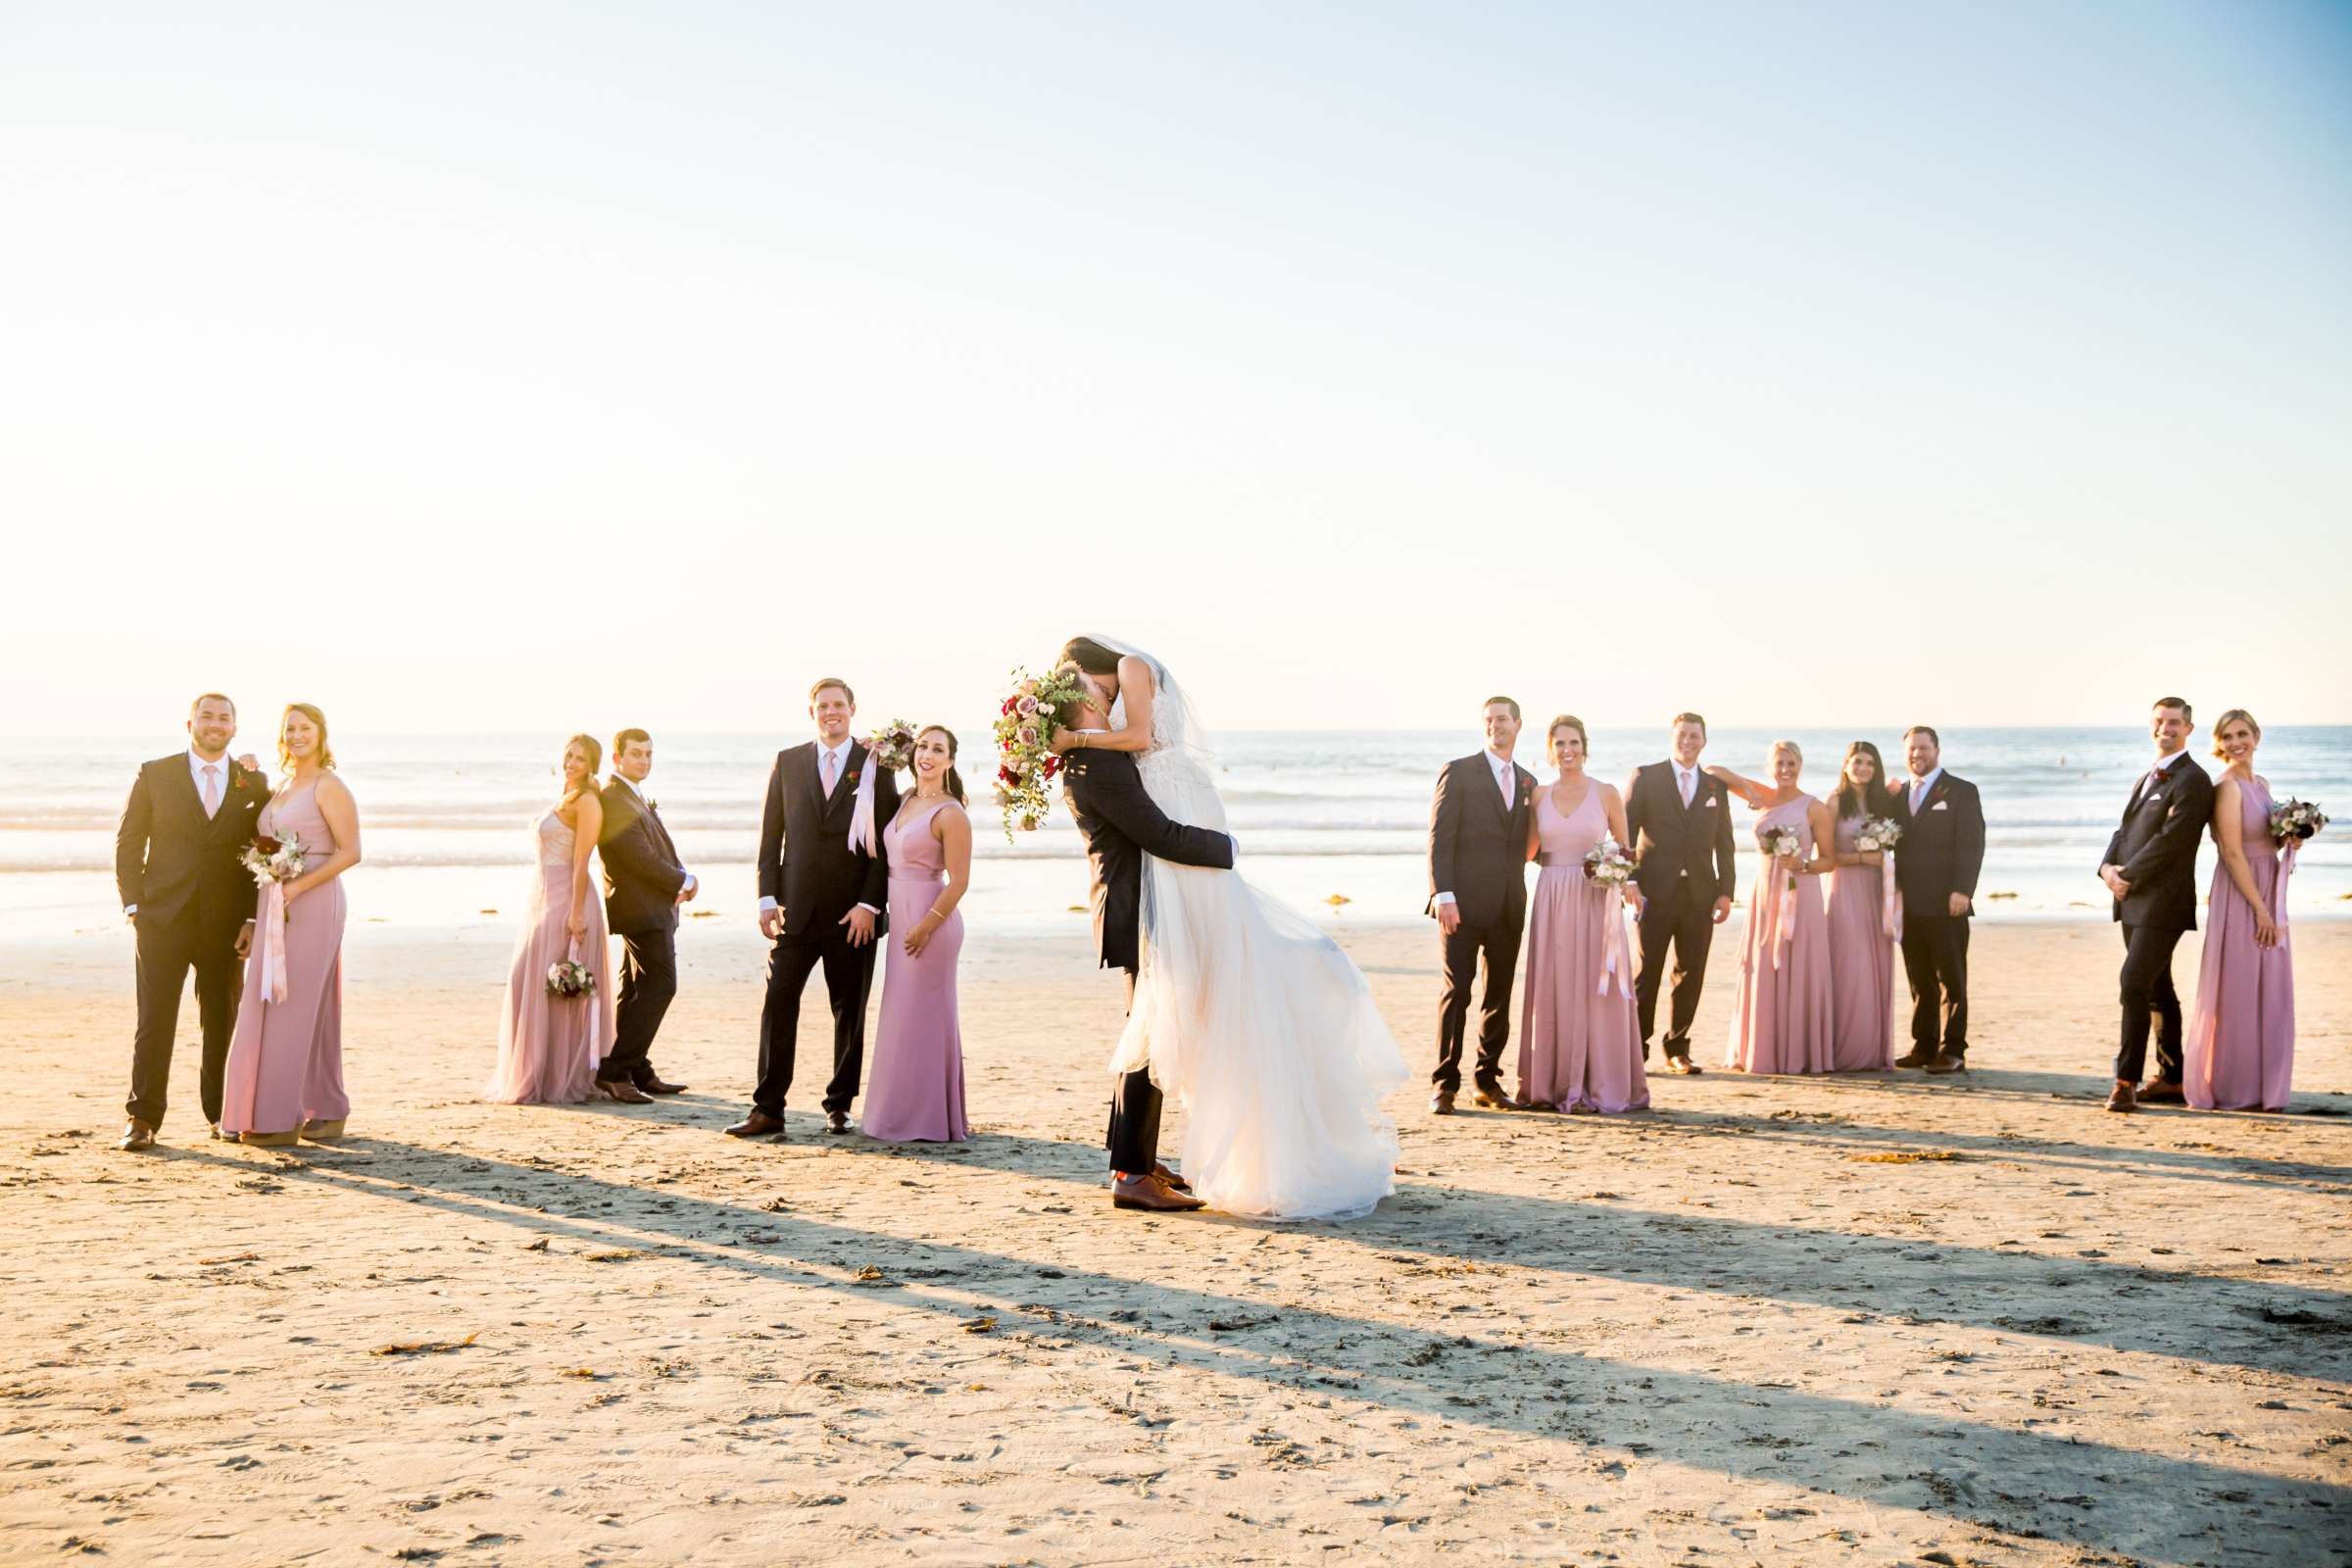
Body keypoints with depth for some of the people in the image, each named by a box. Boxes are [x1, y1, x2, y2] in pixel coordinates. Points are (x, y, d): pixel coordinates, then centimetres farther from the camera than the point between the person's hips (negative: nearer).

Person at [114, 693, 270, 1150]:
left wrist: (253, 919, -1)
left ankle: (222, 1113, 18)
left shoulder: (253, 784, 6)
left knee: (223, 1023, 9)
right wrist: (133, 906, -4)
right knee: (155, 1022, -4)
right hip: (163, 919, -2)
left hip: (226, 925, 2)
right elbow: (128, 844, 4)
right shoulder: (155, 775, 3)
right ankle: (143, 1119, -1)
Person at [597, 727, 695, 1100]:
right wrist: (684, 882, -10)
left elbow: (659, 850, 15)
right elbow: (640, 859, -22)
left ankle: (638, 1072, 19)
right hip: (643, 908, -10)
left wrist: (680, 879, -4)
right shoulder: (613, 799, -18)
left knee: (637, 991, 13)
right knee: (660, 985, -12)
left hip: (651, 908, 10)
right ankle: (615, 1070, -13)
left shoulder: (638, 798, 15)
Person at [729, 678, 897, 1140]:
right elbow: (771, 835, 8)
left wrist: (870, 904, -10)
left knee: (850, 1012, 5)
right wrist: (768, 897, -1)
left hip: (854, 913, -1)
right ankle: (768, 1109, -1)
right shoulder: (787, 762, 9)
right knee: (778, 1004, -5)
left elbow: (887, 842, -2)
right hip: (796, 909, 2)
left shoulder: (875, 765, 1)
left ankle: (839, 1106, 16)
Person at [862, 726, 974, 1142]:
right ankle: (907, 1113, 22)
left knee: (923, 1016, -3)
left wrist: (926, 926, -20)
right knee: (904, 1015, 13)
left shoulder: (950, 814, -13)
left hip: (931, 919, -8)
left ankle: (931, 1120, 5)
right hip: (903, 919, 8)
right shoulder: (905, 801, 10)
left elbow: (959, 880, -16)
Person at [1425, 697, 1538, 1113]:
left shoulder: (1527, 782, 16)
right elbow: (1439, 838, -7)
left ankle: (1487, 1082, 17)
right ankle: (1444, 1086, -1)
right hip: (1464, 902, -5)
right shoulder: (1458, 773, -1)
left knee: (1499, 996, 8)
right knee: (1455, 991, -6)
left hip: (1508, 907, 5)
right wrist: (1443, 895, -16)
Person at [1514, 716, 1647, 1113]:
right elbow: (1527, 852, 15)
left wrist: (1627, 881, -9)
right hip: (1551, 901, 3)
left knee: (1595, 990, -2)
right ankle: (1550, 1085, 10)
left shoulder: (1606, 794, 1)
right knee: (1552, 990, 4)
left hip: (1596, 901, -2)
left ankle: (1593, 1086, 3)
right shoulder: (1540, 796, 8)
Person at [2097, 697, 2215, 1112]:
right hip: (2134, 902, 9)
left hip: (2162, 903, -9)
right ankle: (2172, 1080, 21)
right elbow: (2125, 830, 17)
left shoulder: (2192, 781, -10)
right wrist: (2108, 867, -2)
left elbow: (2170, 840, -18)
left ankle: (2126, 1081, -14)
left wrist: (2128, 876, -13)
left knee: (2134, 984, -15)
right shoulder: (2146, 778, 20)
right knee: (2157, 991, 13)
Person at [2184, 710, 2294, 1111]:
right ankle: (2230, 1090, 6)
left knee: (2269, 995, 11)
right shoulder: (2228, 786, -13)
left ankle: (2261, 1087, 19)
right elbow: (2232, 853, -17)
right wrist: (2260, 909, -18)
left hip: (2267, 896, 8)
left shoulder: (2261, 784, 12)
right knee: (2237, 994, -3)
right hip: (2240, 898, -8)